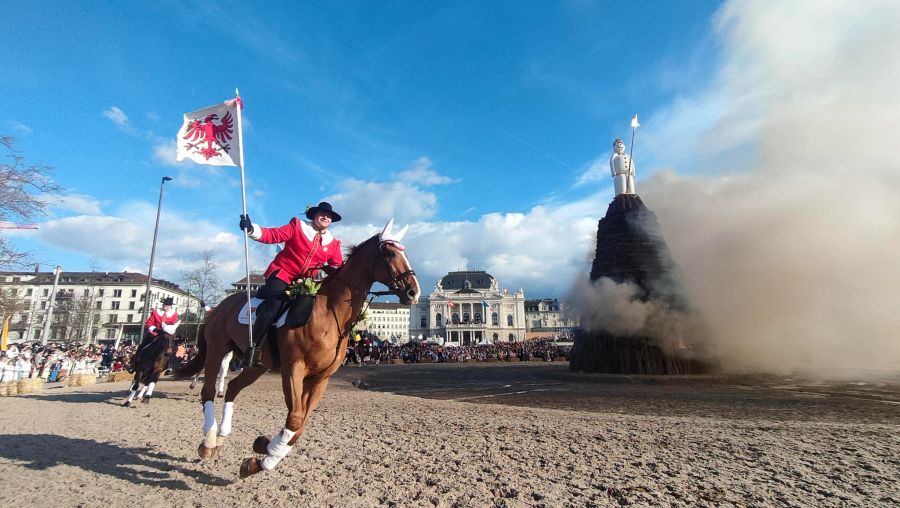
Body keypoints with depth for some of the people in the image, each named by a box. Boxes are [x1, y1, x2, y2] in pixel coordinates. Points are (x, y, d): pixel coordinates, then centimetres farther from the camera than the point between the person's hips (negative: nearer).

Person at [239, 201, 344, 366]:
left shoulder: (333, 243, 7)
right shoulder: (298, 226, -2)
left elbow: (338, 266, 9)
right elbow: (273, 235, -10)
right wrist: (252, 229, -25)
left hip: (305, 282, 5)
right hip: (282, 274, -5)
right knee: (273, 305, -25)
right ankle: (254, 347, -15)